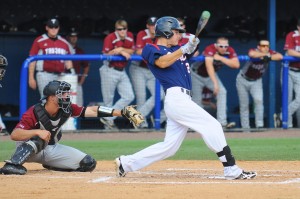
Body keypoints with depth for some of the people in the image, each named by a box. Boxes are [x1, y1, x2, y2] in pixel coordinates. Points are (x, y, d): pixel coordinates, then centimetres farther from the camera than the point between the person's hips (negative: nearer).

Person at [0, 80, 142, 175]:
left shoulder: (66, 110, -12)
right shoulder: (34, 113, -29)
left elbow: (92, 111, -15)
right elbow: (14, 135, -37)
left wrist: (121, 112, -23)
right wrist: (37, 132, -51)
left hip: (52, 149, 6)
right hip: (28, 149, -6)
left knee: (88, 164, -5)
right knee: (38, 138, -40)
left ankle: (50, 165, 13)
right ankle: (12, 164, -36)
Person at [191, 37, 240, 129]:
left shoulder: (230, 51, -19)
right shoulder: (210, 49, -36)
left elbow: (236, 64, -31)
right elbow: (209, 65, -49)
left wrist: (221, 58, -37)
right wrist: (215, 82, -60)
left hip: (211, 75, 4)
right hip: (197, 75, -4)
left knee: (222, 92, -17)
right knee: (196, 99, -1)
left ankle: (222, 122, -21)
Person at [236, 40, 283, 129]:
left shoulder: (270, 53, -16)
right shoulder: (254, 51, -27)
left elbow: (280, 56, -31)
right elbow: (252, 54, -51)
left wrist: (268, 57, -39)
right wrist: (265, 54, -41)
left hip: (256, 82, 2)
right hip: (243, 80, -2)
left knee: (259, 100, -20)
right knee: (244, 105, 4)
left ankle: (259, 125, -15)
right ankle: (245, 127, 14)